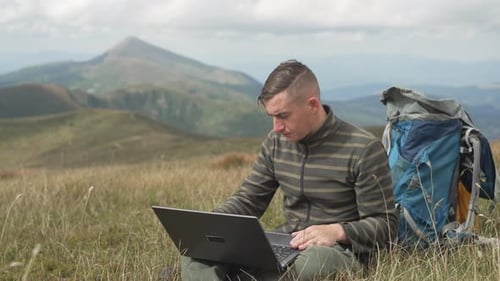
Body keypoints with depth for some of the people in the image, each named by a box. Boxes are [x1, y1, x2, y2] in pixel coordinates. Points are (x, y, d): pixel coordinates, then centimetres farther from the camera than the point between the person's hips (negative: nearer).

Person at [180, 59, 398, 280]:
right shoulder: (276, 142, 7)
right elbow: (248, 200, 13)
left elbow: (384, 224, -9)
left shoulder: (364, 149, -10)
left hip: (339, 249, -5)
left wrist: (337, 231, -28)